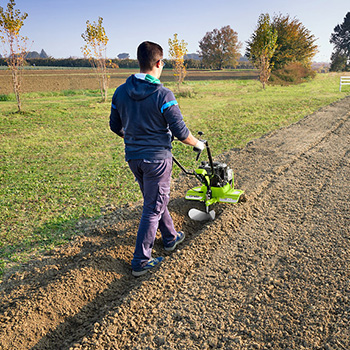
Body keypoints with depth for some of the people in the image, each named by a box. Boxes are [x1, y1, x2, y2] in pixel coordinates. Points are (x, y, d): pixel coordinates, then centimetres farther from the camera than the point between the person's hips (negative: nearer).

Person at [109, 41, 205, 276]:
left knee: (155, 199, 24)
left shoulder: (121, 92, 0)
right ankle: (141, 261, 13)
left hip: (133, 157, 7)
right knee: (153, 208, 5)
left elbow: (115, 127, 10)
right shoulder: (163, 95, -18)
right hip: (157, 158, -6)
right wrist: (198, 144, 3)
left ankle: (170, 237, 43)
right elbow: (181, 132, -17)